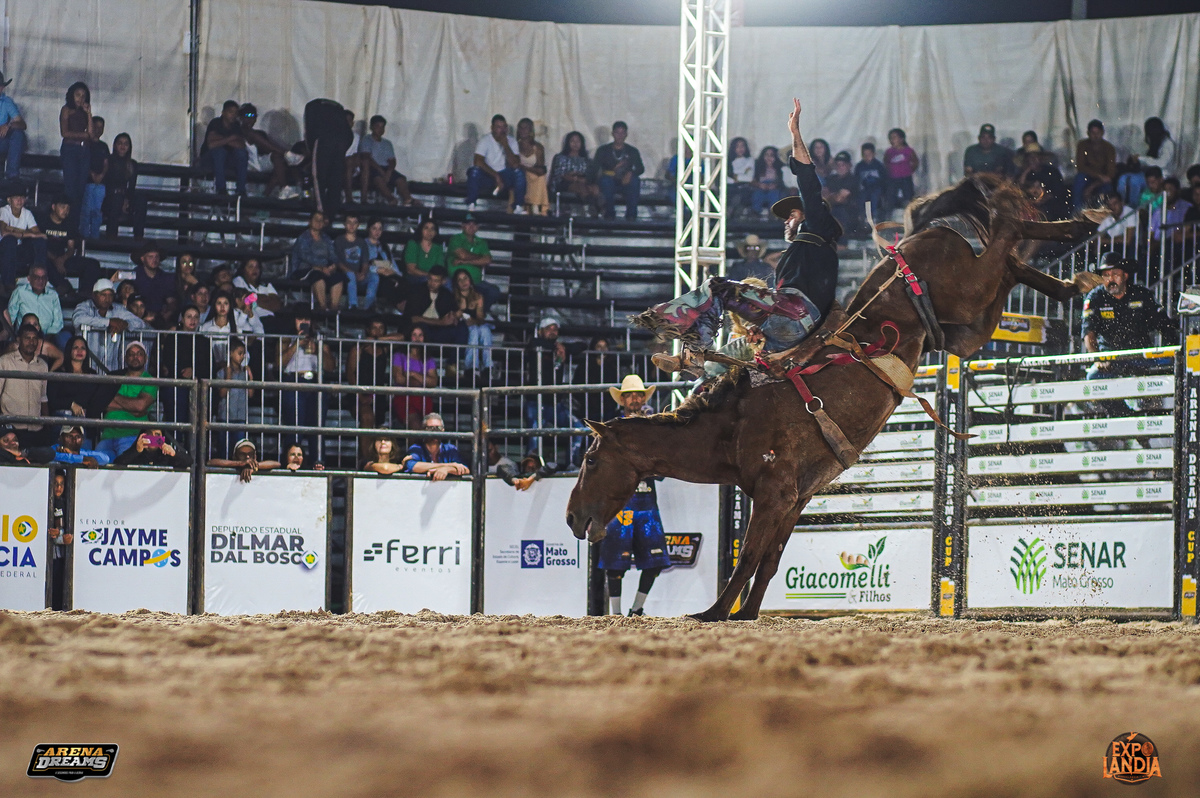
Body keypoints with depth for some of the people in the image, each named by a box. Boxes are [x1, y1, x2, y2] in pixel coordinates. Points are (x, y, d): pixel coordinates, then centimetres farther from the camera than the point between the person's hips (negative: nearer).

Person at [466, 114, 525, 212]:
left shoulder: (511, 141, 0)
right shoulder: (485, 141, -9)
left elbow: (514, 164, -12)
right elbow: (478, 162, -23)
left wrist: (506, 146, -21)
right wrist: (496, 176, -26)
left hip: (504, 176, 3)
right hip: (487, 175, -3)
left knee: (519, 173, -26)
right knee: (474, 171, -34)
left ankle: (518, 208, -23)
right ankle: (470, 206, -27)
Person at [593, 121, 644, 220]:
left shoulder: (632, 151, 13)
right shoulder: (603, 150, 11)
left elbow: (640, 168, 1)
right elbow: (594, 168, 0)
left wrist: (630, 173, -22)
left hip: (626, 182, 1)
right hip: (609, 185, -1)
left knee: (635, 180, -32)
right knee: (606, 179, -35)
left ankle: (631, 215, -33)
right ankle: (609, 214, -32)